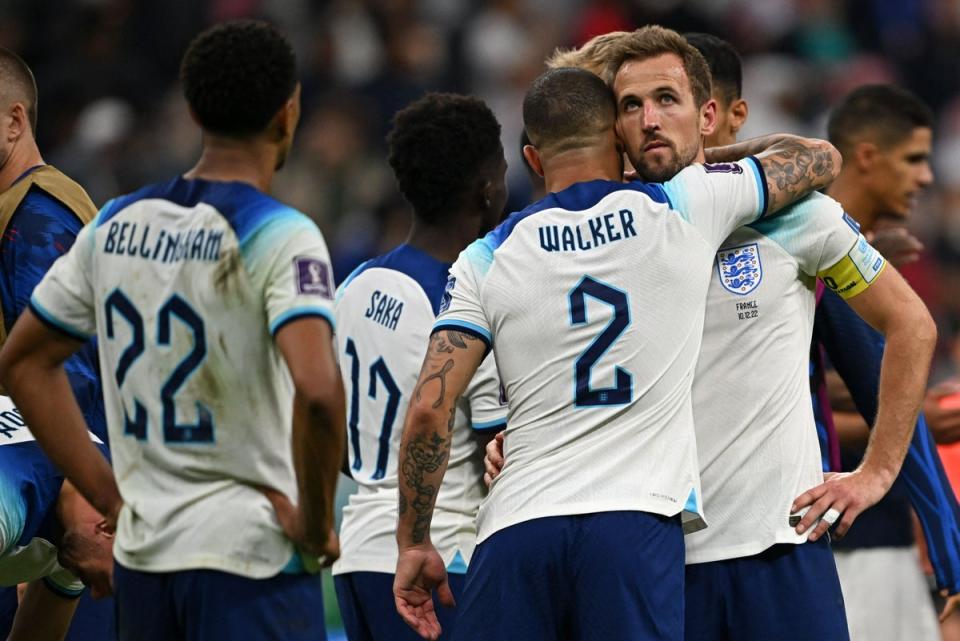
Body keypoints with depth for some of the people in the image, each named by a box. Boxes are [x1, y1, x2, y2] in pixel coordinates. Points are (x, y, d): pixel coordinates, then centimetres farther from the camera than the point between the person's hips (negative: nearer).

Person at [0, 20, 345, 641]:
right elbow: (317, 390, -27)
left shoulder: (116, 224, 8)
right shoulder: (280, 237, -12)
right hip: (251, 555, -6)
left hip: (141, 559, 6)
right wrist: (316, 524, -13)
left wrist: (109, 496, 15)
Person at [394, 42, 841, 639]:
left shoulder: (486, 259, 9)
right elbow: (821, 158, 23)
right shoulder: (685, 209, 7)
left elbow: (429, 408, 2)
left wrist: (414, 544, 12)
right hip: (637, 521, -1)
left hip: (516, 528, 1)